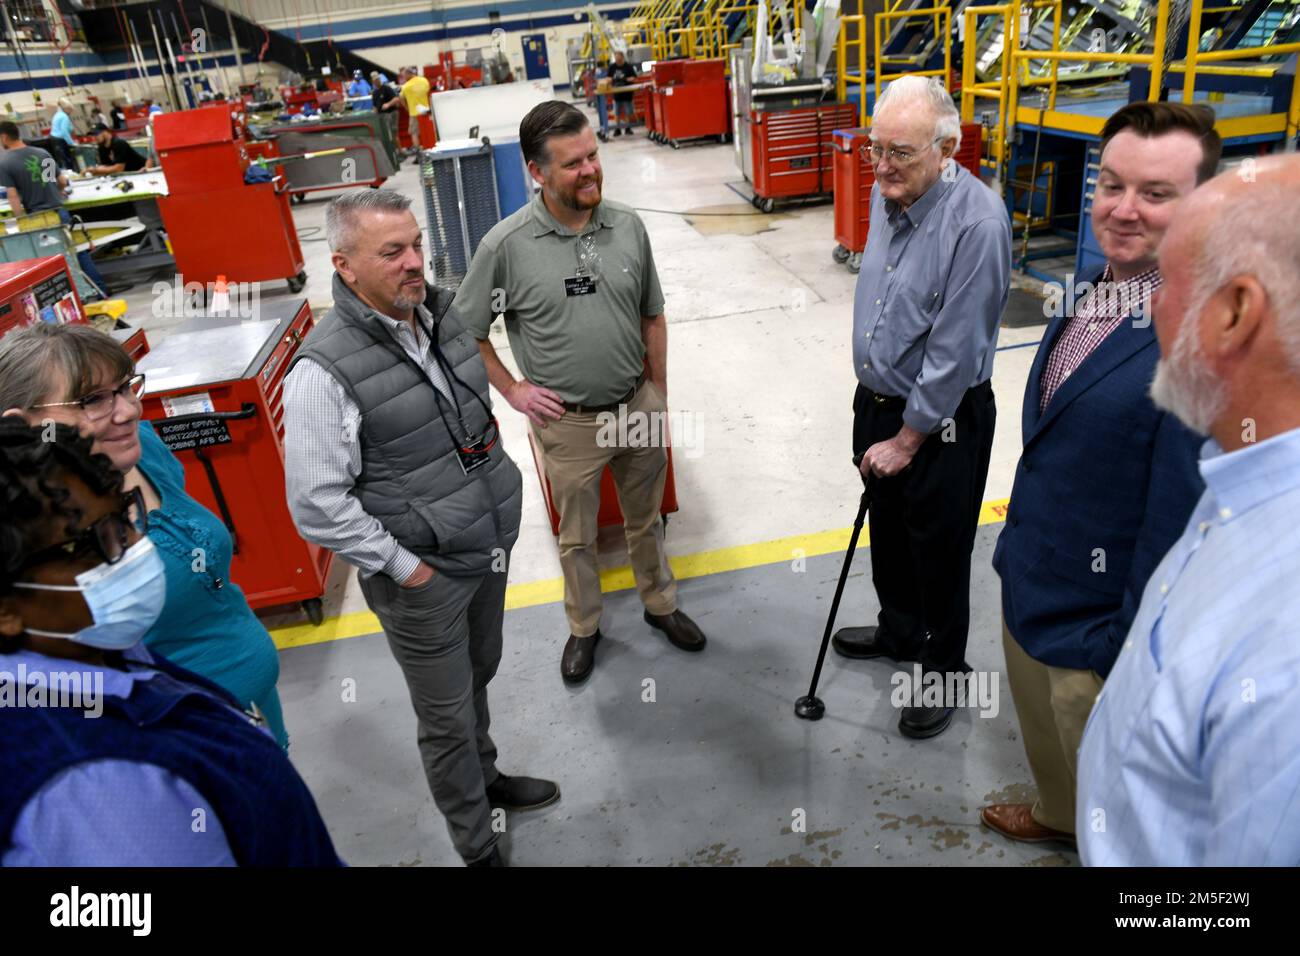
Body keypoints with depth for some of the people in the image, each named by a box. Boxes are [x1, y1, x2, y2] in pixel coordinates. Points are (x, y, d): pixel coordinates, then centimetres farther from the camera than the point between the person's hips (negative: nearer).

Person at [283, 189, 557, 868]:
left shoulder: (438, 313, -1)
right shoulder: (327, 369, -23)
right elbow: (317, 506, -21)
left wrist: (495, 486, 12)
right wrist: (402, 566, -16)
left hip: (488, 545, 7)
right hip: (423, 576, -6)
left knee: (479, 676, 27)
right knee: (448, 717, 12)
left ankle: (485, 779, 53)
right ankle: (476, 847, 35)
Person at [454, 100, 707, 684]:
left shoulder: (628, 226, -6)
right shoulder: (506, 246, -16)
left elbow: (652, 317, 5)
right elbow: (463, 331, -5)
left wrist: (659, 395, 7)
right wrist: (512, 390, -7)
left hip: (638, 407, 3)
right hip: (568, 422, -2)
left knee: (645, 520, 21)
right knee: (577, 536, 16)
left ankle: (660, 604, 45)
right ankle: (584, 627, 39)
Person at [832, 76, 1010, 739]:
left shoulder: (977, 223, -26)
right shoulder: (886, 193, 0)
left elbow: (954, 354, -24)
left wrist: (906, 440, -16)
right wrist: (873, 399, 16)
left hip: (942, 418, -8)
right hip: (877, 399, 8)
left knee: (939, 549, 10)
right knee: (888, 529, 24)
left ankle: (945, 670, 33)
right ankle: (899, 632, 49)